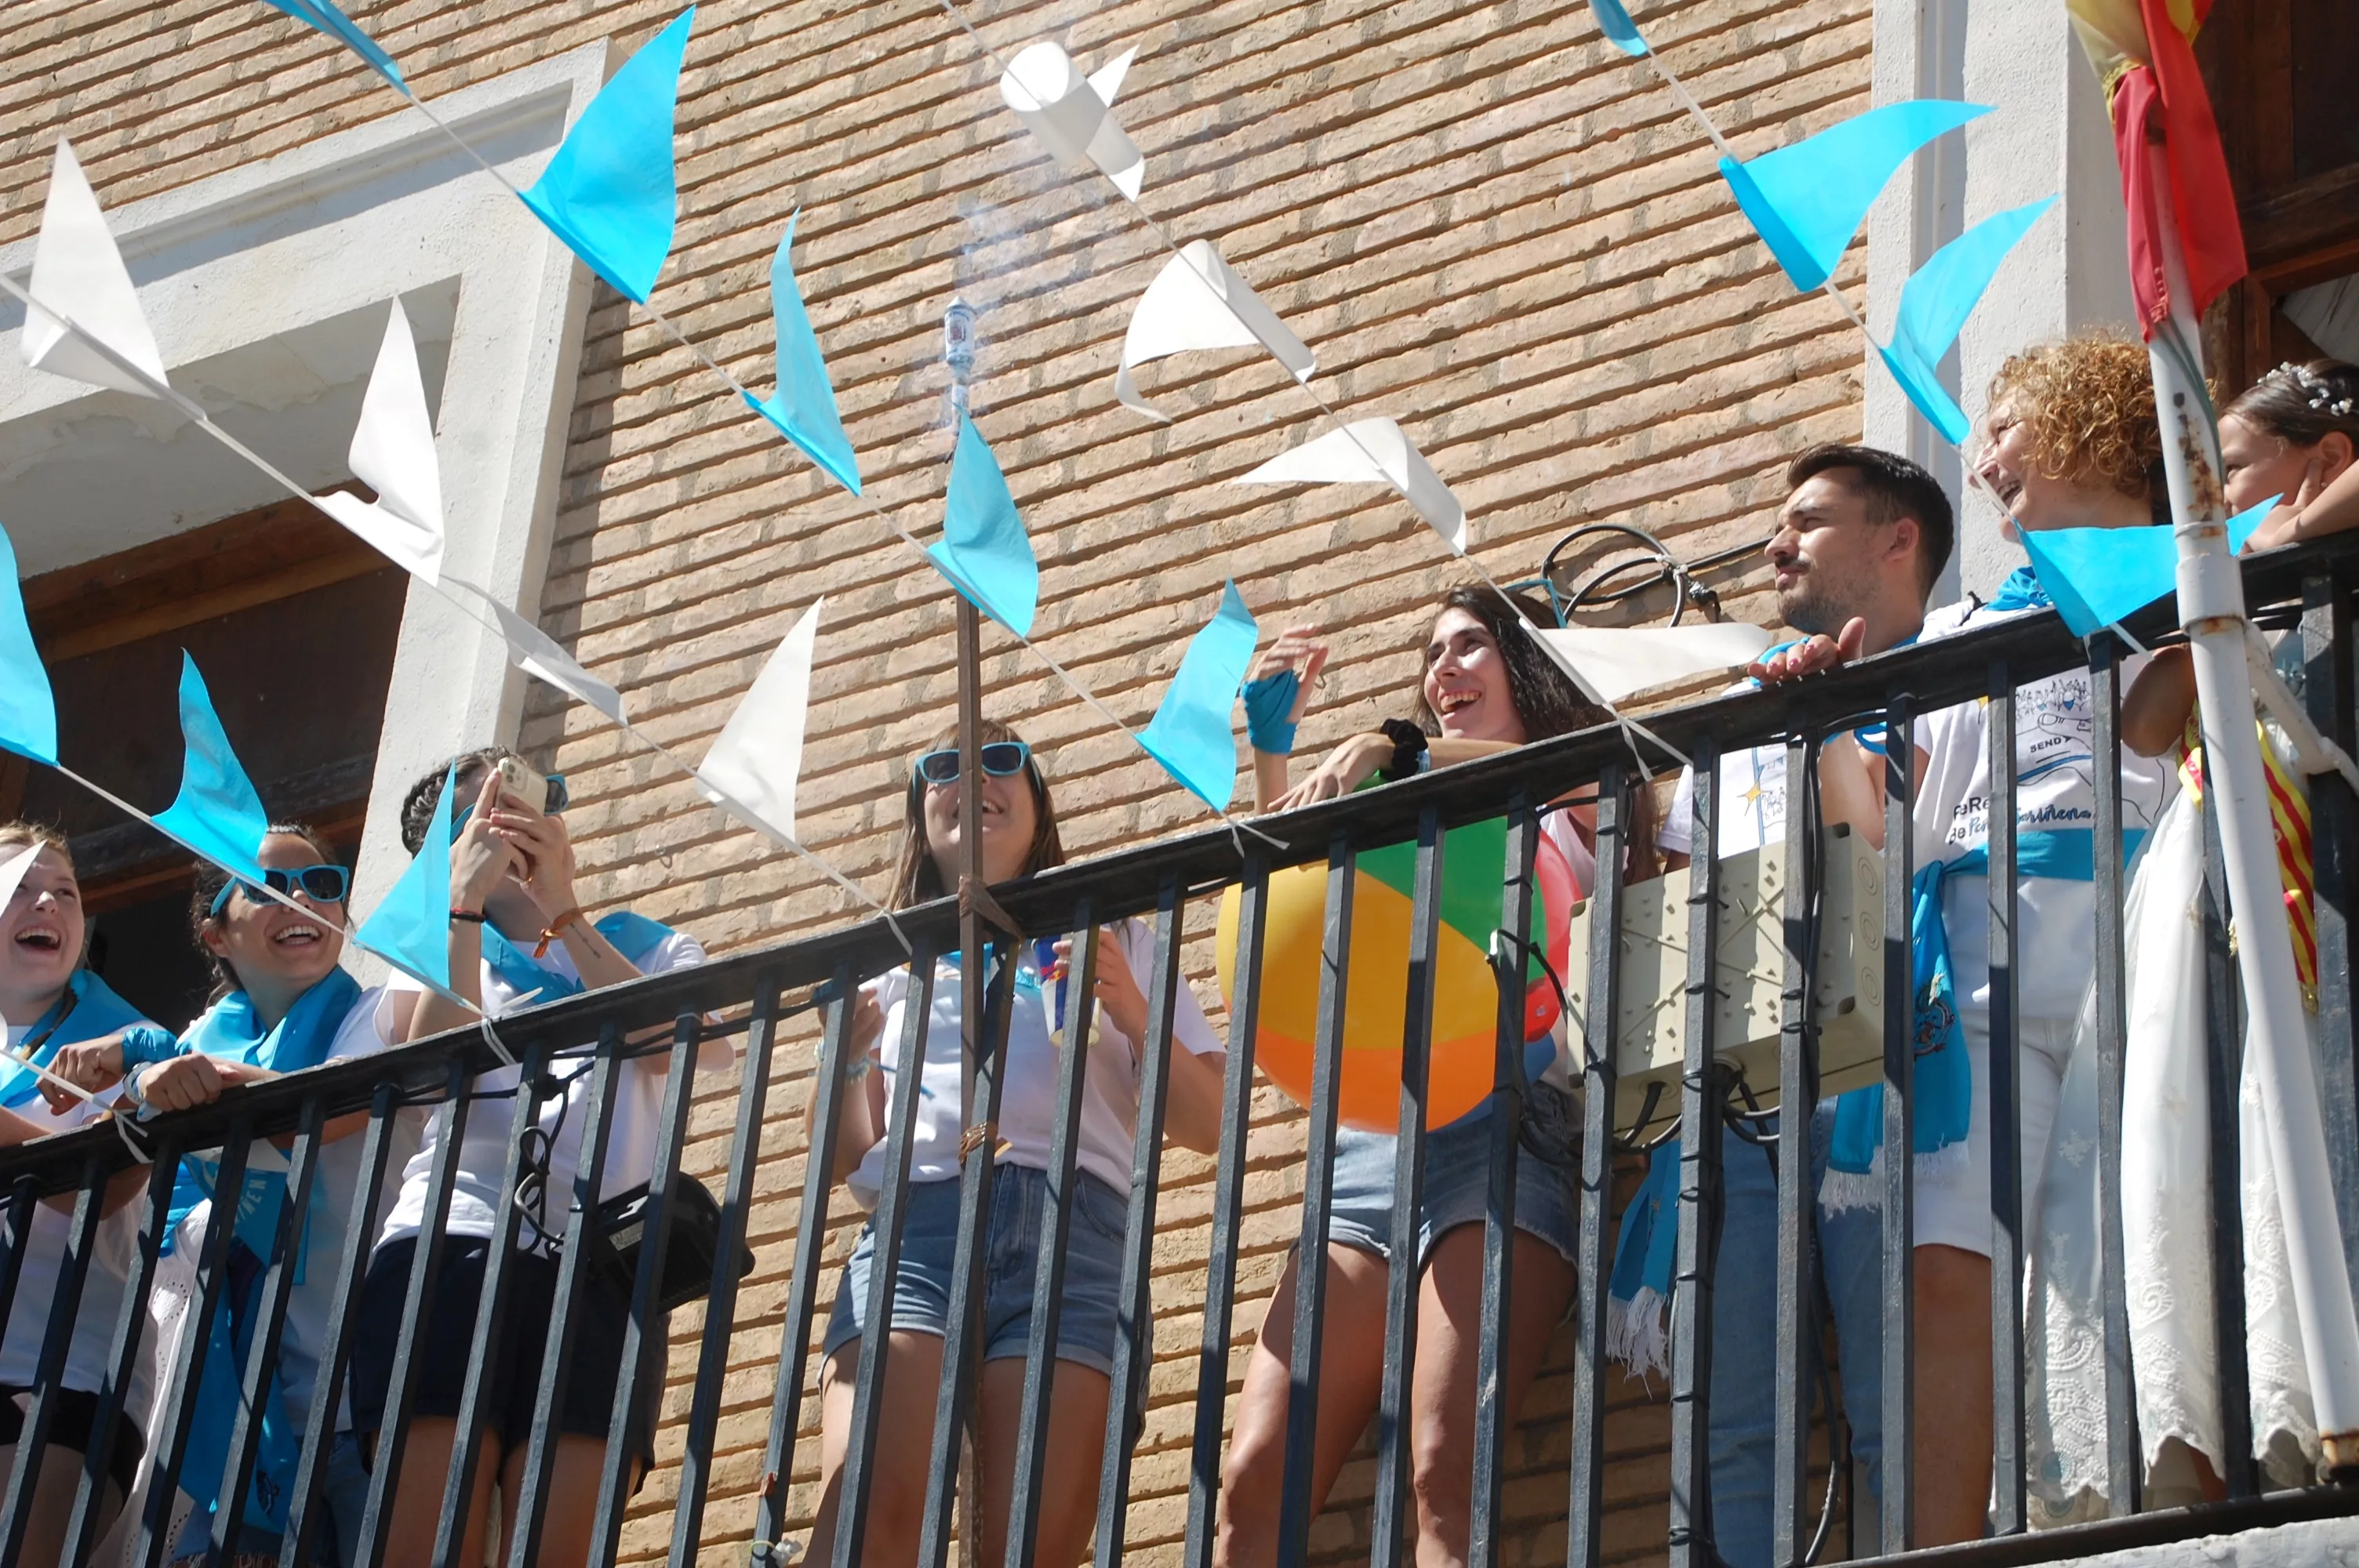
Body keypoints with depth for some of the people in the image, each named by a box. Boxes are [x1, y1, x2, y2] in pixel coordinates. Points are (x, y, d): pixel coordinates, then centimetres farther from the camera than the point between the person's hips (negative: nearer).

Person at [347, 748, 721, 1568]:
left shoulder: (648, 947, 23)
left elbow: (674, 1044, -1)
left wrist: (560, 908, 0)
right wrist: (466, 902, -1)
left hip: (595, 1263, 0)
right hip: (450, 1249, 0)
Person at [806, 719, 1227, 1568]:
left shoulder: (1108, 941, 25)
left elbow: (1207, 1128, 15)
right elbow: (846, 1157, 24)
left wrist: (1131, 1013, -2)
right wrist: (848, 1054, 4)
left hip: (1069, 1223, -1)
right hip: (911, 1221, 1)